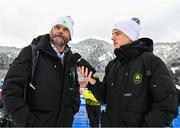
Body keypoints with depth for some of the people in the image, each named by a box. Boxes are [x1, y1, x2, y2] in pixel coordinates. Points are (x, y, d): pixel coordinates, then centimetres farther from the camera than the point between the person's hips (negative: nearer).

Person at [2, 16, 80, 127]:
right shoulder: (31, 52, -9)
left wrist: (73, 109, 5)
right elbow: (11, 88, -15)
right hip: (35, 123, -5)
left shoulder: (71, 60, 8)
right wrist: (28, 122, -17)